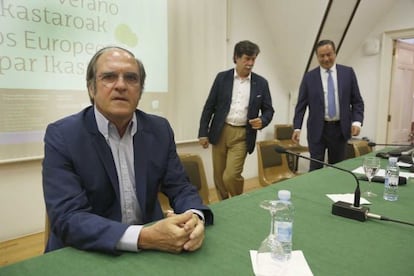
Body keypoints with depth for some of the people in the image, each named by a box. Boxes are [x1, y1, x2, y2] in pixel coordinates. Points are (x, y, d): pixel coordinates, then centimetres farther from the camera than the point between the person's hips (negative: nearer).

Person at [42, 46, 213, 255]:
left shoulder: (159, 130, -3)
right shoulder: (62, 136, -13)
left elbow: (180, 188, -1)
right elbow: (67, 218, -21)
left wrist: (194, 217, -23)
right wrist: (144, 237, -33)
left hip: (152, 249, 4)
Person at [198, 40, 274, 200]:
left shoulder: (261, 83, 2)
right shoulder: (222, 78, 1)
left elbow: (268, 110, 8)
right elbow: (209, 106, 3)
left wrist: (262, 121, -15)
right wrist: (203, 132, 0)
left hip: (242, 135, -1)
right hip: (220, 132, 2)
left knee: (231, 176, -10)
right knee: (219, 177, 10)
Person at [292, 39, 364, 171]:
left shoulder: (348, 72, 4)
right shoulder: (309, 77, 1)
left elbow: (357, 101, 5)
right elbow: (301, 105, 1)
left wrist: (357, 121, -10)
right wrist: (297, 127, -9)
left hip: (340, 129, 1)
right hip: (317, 129, -1)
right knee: (315, 168, 1)